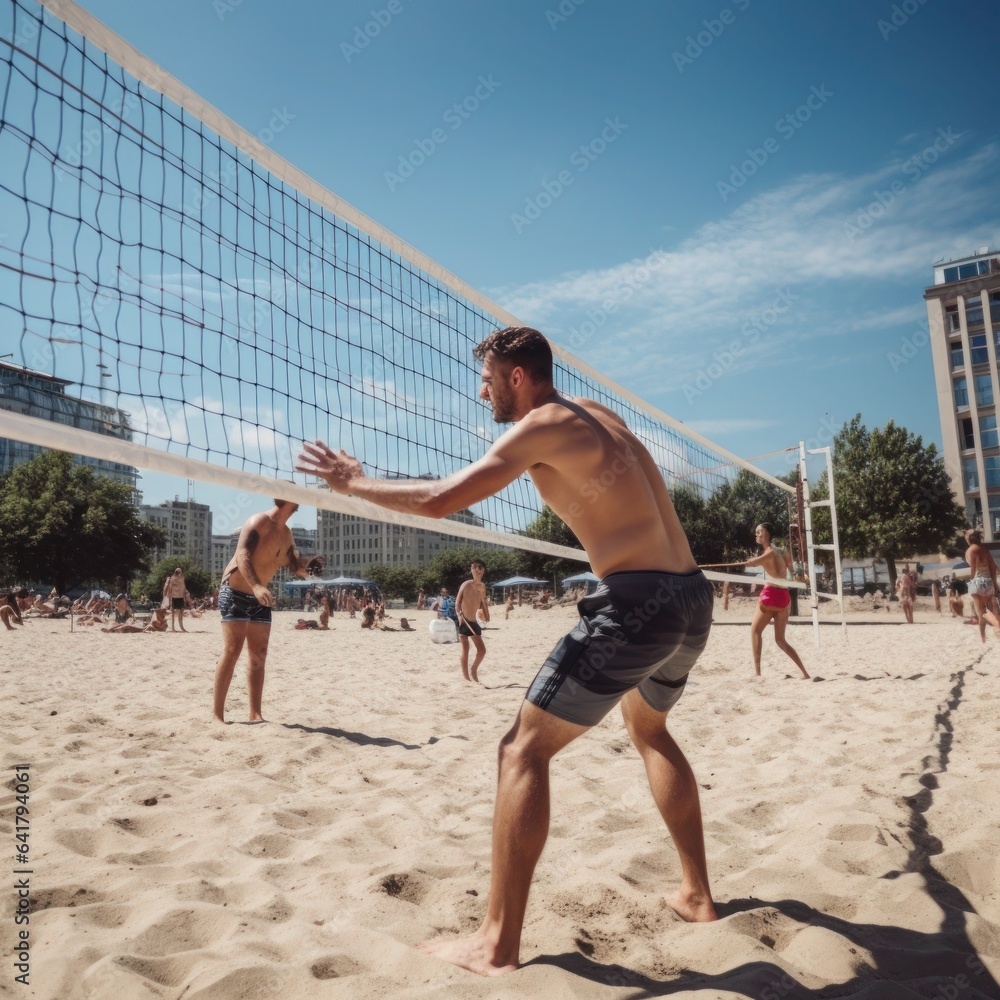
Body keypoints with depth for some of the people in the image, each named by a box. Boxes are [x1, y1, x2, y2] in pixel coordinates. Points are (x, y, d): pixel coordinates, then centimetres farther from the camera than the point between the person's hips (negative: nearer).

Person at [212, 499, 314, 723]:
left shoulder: (286, 533, 9)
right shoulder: (258, 522, -15)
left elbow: (294, 566, 18)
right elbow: (242, 555, -28)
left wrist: (307, 566, -6)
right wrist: (256, 587, -42)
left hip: (259, 598, 8)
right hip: (235, 592, -8)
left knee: (259, 655, 5)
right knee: (232, 650, -11)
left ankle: (255, 714, 10)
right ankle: (217, 713, -6)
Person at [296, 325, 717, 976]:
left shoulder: (541, 426, -5)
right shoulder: (600, 413, 18)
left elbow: (438, 501, -11)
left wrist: (353, 483, 2)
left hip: (639, 603, -9)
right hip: (694, 597, 9)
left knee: (524, 750, 0)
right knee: (650, 730, 30)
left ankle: (498, 945, 4)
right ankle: (698, 895, 37)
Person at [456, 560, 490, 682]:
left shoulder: (483, 587, 8)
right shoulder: (466, 584, -13)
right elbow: (457, 602, -15)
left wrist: (486, 616, 18)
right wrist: (459, 614, -28)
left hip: (474, 621, 7)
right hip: (464, 621, -7)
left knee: (482, 650, 8)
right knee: (465, 650, -7)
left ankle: (473, 669, 33)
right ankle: (466, 677, 2)